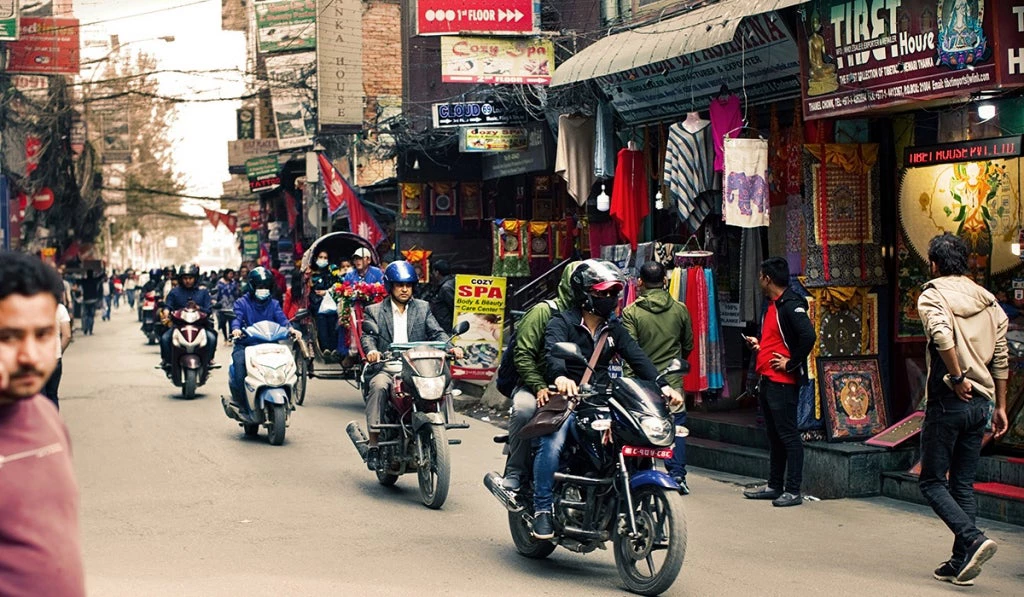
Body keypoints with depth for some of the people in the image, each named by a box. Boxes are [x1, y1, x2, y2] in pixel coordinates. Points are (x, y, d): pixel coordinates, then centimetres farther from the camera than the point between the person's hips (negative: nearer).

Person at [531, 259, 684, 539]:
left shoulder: (614, 329, 16)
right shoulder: (561, 323, -3)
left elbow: (637, 357, 4)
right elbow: (553, 351, -23)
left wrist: (661, 385, -13)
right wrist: (560, 377, -46)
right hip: (566, 398, -5)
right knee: (552, 445, -30)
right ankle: (542, 509, -20)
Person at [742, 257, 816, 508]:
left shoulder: (791, 305, -13)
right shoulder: (772, 305, 17)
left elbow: (808, 336, -26)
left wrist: (790, 364, -20)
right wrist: (759, 344, 11)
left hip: (783, 381, -10)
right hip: (767, 380, 10)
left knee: (788, 435, -6)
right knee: (774, 435, 15)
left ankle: (793, 490, -4)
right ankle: (774, 486, 22)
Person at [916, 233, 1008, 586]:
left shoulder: (933, 295, -7)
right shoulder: (988, 300, 12)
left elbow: (941, 334, -28)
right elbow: (1001, 357, 12)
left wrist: (957, 378, -18)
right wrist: (1000, 406, 17)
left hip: (947, 401, -6)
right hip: (981, 402, 6)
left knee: (932, 481, 3)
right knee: (964, 484, 12)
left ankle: (973, 540, -16)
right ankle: (961, 563, 11)